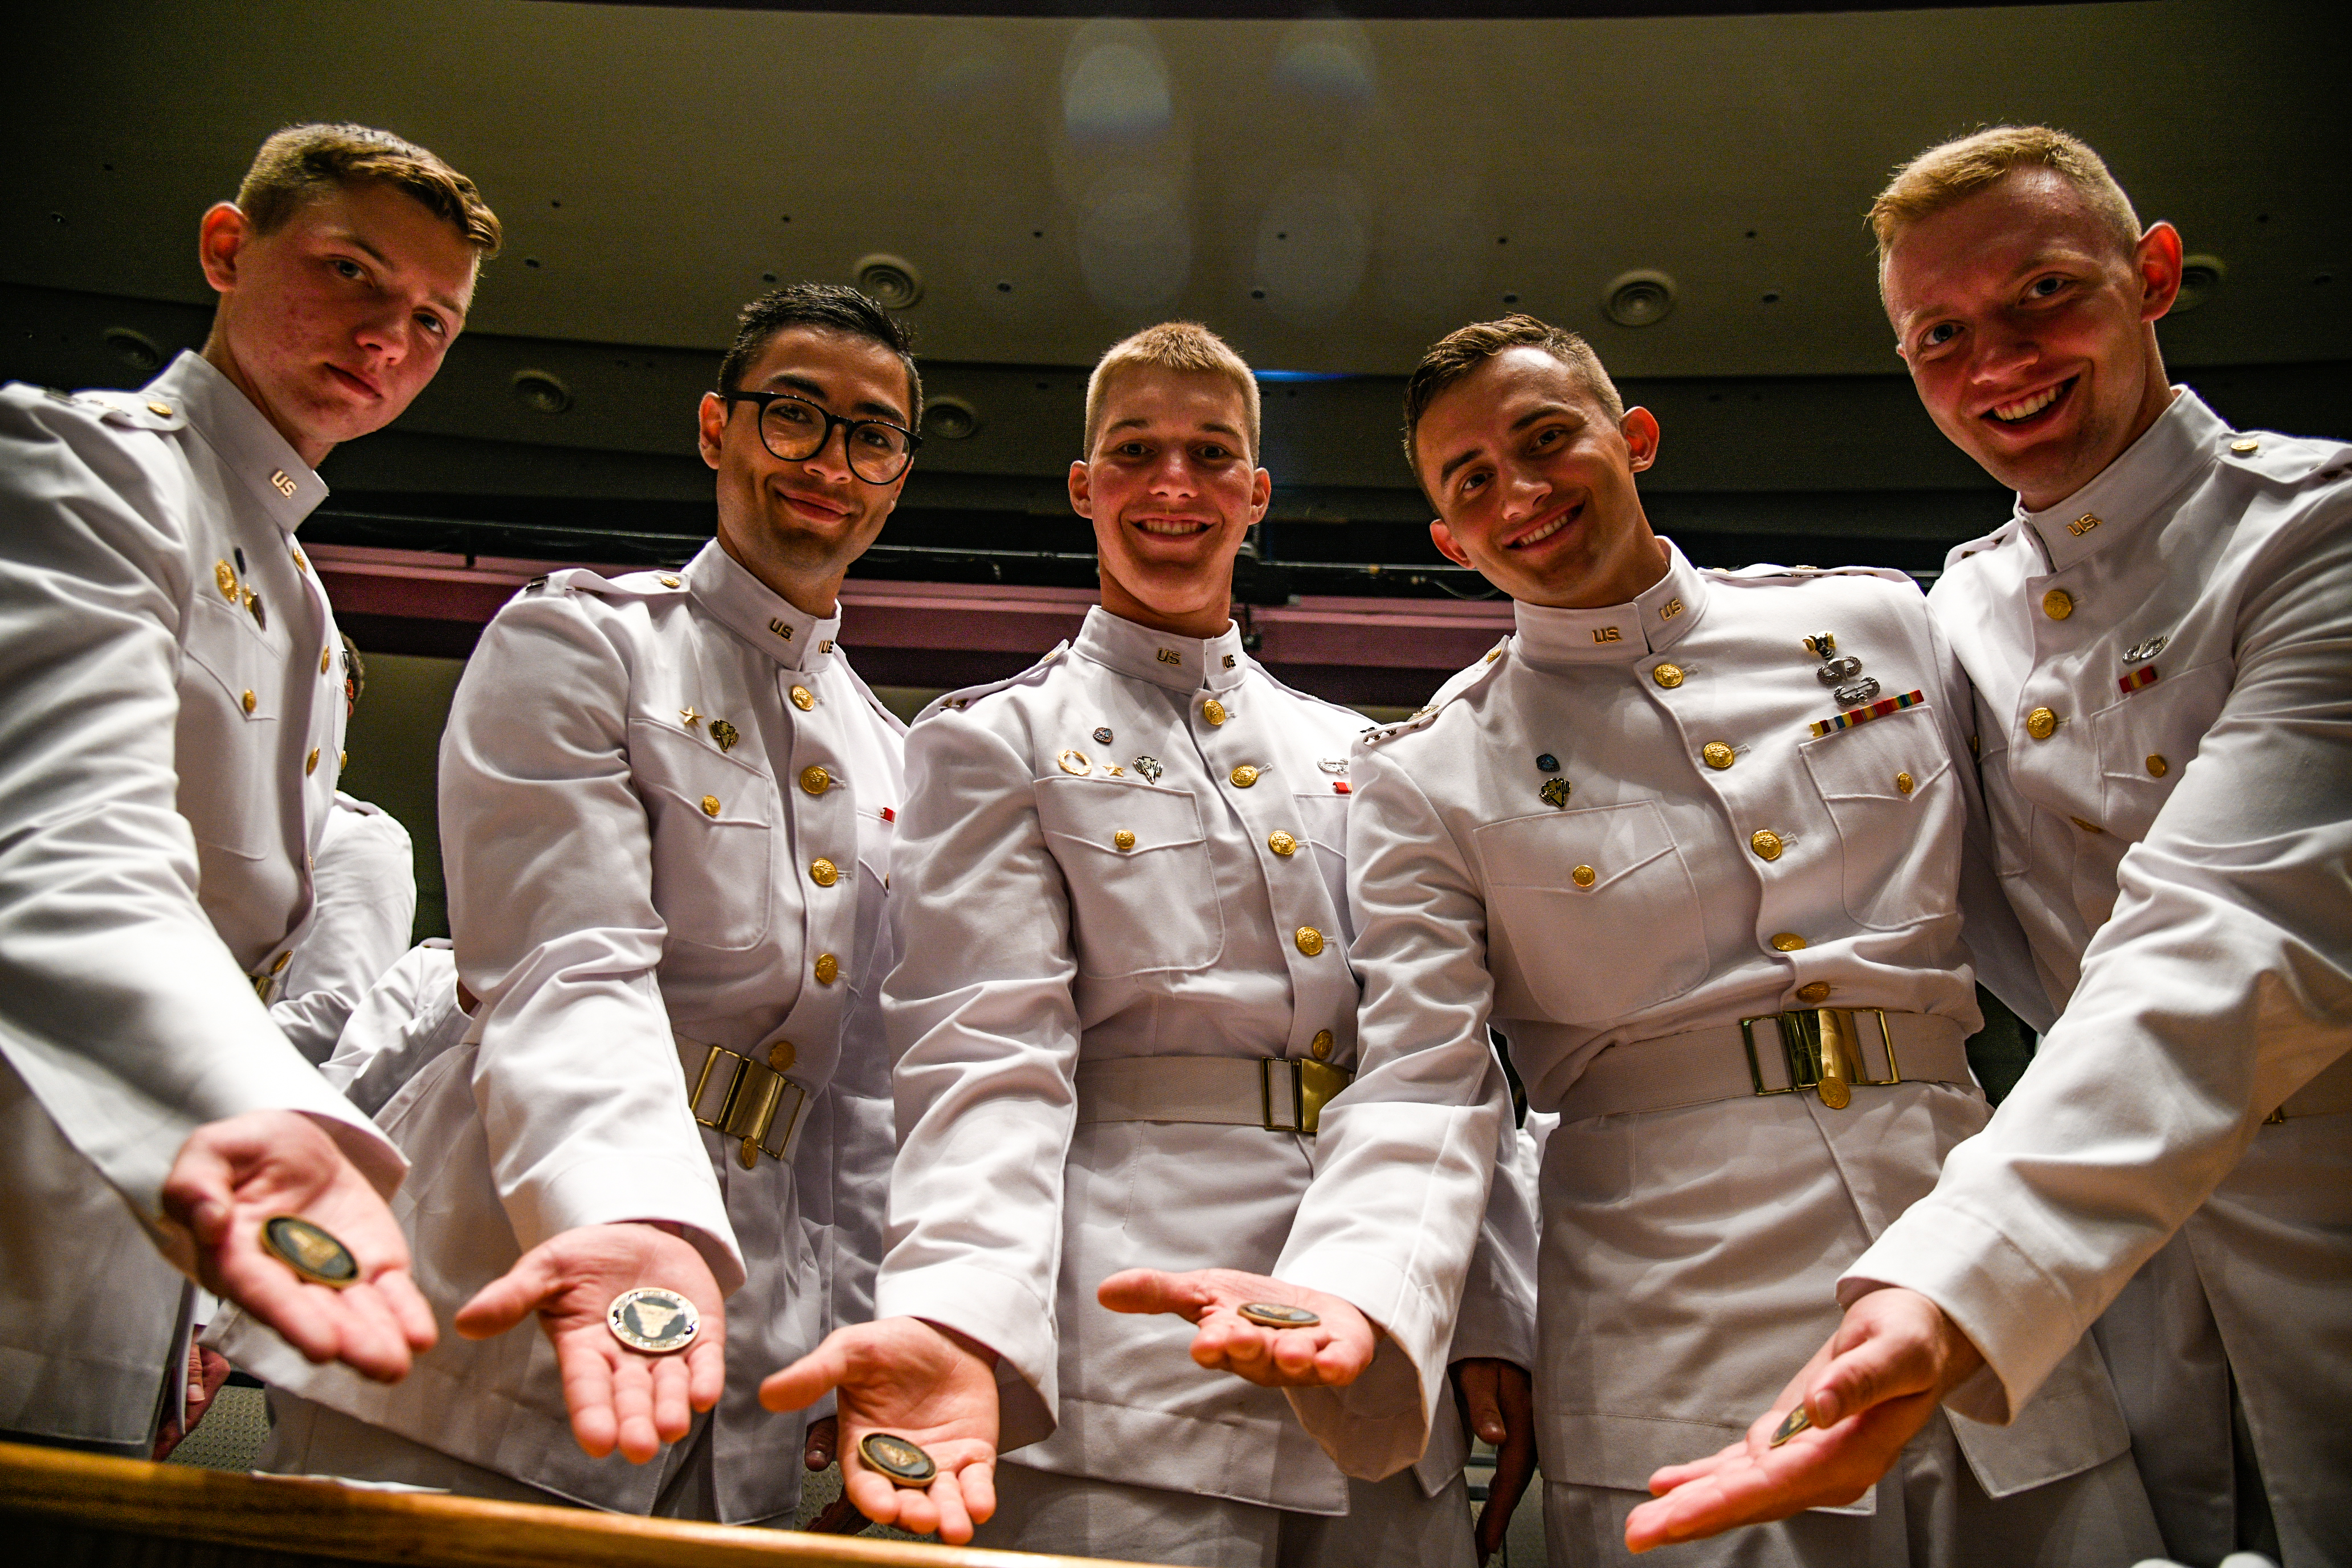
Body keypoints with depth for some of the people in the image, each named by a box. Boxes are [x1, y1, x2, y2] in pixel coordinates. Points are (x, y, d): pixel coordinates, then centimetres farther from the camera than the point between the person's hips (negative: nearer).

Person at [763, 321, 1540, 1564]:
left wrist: (1492, 1330, 7)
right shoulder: (993, 741, 4)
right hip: (1130, 1374, -4)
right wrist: (953, 1317, -25)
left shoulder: (1356, 755, 17)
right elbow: (985, 1053, -8)